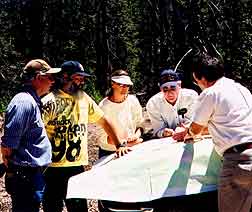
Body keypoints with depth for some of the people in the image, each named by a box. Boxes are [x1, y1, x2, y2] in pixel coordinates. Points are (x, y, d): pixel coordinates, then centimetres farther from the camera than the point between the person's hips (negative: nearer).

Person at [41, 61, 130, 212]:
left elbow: (103, 121, 15)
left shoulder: (84, 98, 8)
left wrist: (119, 145, 10)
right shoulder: (49, 102, -10)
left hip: (78, 166, 5)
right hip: (54, 168, -5)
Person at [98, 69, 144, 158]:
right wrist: (124, 142, -23)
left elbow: (140, 124, 10)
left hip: (131, 150, 3)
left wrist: (136, 135, -11)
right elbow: (103, 137, -13)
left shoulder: (133, 101, 1)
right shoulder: (104, 106, -12)